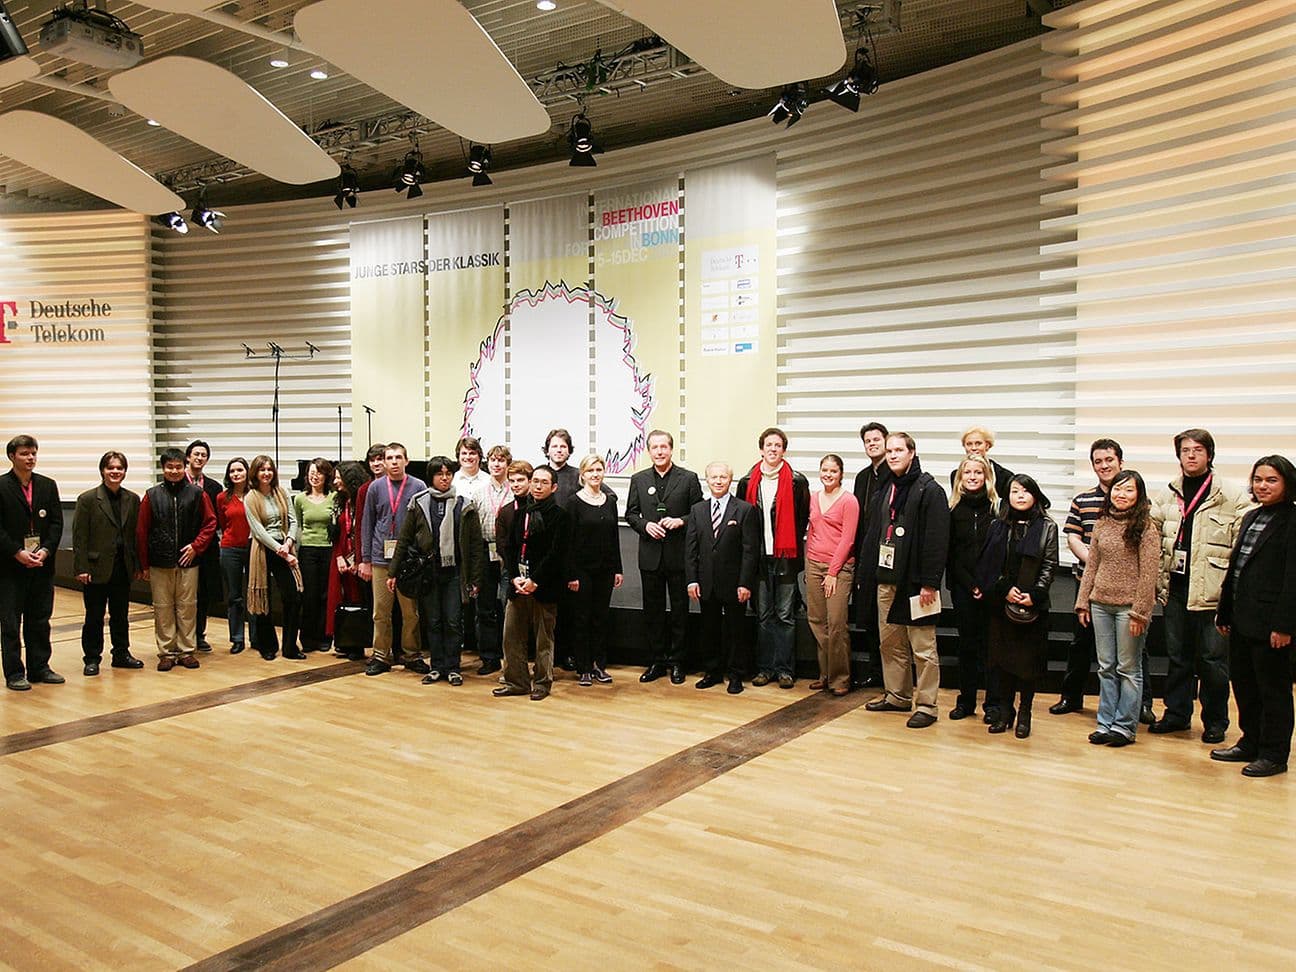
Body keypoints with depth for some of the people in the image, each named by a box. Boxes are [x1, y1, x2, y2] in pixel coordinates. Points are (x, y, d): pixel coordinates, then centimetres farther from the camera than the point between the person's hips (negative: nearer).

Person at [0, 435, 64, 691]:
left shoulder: (48, 485, 7)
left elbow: (56, 523, 5)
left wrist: (45, 550, -9)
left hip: (42, 564, 4)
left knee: (40, 620, 10)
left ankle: (39, 668, 19)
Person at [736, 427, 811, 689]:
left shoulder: (797, 481, 0)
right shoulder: (748, 482, 7)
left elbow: (803, 517, 3)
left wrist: (793, 547, 0)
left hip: (785, 557, -2)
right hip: (758, 557, 3)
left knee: (784, 615, 2)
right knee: (763, 615, 9)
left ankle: (785, 669, 9)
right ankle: (765, 667, 16)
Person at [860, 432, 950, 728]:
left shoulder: (929, 490, -9)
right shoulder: (887, 490, 15)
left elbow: (937, 539, -15)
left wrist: (929, 582, -19)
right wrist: (871, 571, 11)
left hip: (915, 582, -8)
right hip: (887, 581, 8)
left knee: (923, 648, 0)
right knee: (891, 643, 15)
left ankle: (926, 706, 8)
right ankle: (898, 696, 28)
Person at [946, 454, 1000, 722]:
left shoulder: (998, 507, -1)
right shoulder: (954, 509, 4)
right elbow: (950, 552, 3)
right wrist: (969, 584, -6)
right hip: (962, 587, 2)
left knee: (990, 643, 2)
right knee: (967, 644, 9)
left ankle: (993, 703, 11)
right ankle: (966, 701, 18)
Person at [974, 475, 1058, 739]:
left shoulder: (1047, 527, 2)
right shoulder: (998, 526, 8)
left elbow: (1049, 566, -2)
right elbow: (988, 564, 3)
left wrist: (1034, 594, -13)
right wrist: (1005, 589, -9)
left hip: (1033, 606, -2)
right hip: (1000, 604, 2)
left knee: (1029, 659, 3)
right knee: (1002, 656, 6)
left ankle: (1024, 713, 16)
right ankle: (1004, 711, 17)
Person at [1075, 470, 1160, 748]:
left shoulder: (1144, 526, -8)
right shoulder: (1102, 524, 9)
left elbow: (1149, 573, -11)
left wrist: (1139, 612, -14)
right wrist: (1083, 602, 9)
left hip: (1128, 606, -5)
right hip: (1101, 604, 5)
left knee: (1128, 668, 4)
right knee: (1106, 667, 11)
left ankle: (1125, 726, 12)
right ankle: (1106, 723, 19)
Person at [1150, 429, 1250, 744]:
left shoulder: (1231, 495, -6)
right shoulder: (1168, 494, 9)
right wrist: (1160, 582, 3)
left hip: (1212, 591, -4)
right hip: (1176, 588, 4)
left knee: (1212, 659, 5)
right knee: (1177, 656, 14)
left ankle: (1215, 721, 20)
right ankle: (1177, 714, 26)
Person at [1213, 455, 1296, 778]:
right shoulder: (1251, 518, 14)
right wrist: (1224, 612, 16)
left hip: (1269, 623, -8)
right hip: (1241, 619, 8)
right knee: (1243, 685, 16)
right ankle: (1250, 744, 29)